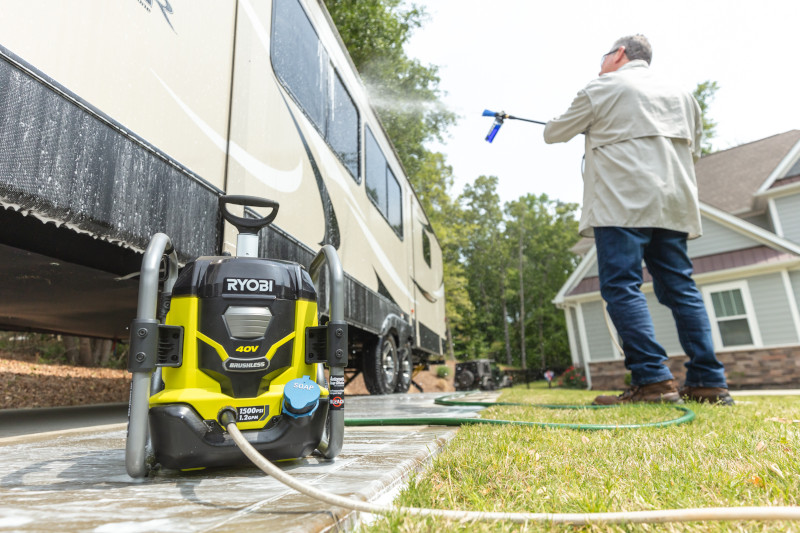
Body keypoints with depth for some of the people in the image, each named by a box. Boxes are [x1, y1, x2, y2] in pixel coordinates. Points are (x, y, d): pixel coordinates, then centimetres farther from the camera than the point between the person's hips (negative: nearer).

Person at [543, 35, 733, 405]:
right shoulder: (681, 95, 25)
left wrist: (552, 126, 35)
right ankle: (709, 382, 5)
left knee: (621, 287, -9)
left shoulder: (604, 88, 6)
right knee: (680, 288, 6)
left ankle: (653, 380, -16)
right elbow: (693, 150, 33)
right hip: (674, 205, 7)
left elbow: (555, 134, 13)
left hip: (622, 203, -7)